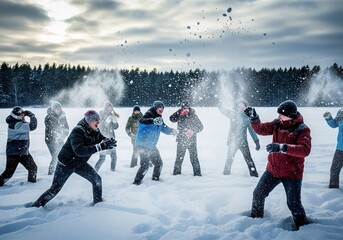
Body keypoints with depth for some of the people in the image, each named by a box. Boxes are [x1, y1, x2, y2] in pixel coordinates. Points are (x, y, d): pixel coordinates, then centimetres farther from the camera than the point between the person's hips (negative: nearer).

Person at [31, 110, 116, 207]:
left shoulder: (95, 131, -7)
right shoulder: (77, 131, -30)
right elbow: (79, 150, -42)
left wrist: (109, 143, -29)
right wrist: (100, 147, -48)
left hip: (80, 163, 6)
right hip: (66, 164, -6)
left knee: (97, 180, -4)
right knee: (54, 189, -2)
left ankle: (98, 203, 13)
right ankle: (35, 206, 16)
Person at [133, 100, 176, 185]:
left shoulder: (159, 119, 9)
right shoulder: (149, 114, -16)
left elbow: (164, 128, 18)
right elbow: (142, 121, -36)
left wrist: (171, 131, -4)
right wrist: (153, 121, -54)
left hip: (151, 146, 9)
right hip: (143, 144, -9)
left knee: (159, 163, 17)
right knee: (145, 165, -16)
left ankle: (155, 178, 37)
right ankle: (137, 181, -1)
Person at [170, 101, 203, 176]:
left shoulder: (193, 116, -4)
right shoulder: (179, 115, 3)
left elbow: (200, 127, -1)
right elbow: (172, 119, -12)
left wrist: (193, 131, -17)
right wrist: (179, 112, -20)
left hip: (191, 140, -2)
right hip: (181, 140, 2)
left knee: (193, 157, -3)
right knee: (179, 157, 6)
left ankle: (197, 172, 4)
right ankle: (177, 171, 18)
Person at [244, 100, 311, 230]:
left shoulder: (302, 130, -18)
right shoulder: (277, 124, -1)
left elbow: (305, 150, -30)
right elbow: (261, 129, 6)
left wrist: (282, 147, -40)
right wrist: (254, 118, -13)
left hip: (292, 174, -5)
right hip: (273, 169, 6)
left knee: (294, 205, -3)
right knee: (258, 194, 14)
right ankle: (255, 218, 37)